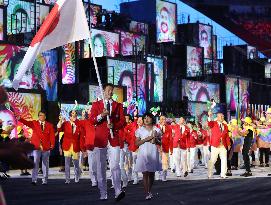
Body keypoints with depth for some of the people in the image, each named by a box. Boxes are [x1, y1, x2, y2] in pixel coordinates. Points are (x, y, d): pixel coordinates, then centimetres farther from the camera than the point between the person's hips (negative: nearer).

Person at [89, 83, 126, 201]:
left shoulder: (118, 106, 12)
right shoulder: (96, 105, 10)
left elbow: (123, 122, 7)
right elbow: (91, 121, 0)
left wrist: (114, 125, -13)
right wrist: (101, 115, -17)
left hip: (114, 138, 0)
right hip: (100, 139, 0)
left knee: (115, 166, -10)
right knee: (101, 168, 1)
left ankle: (118, 192, -14)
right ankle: (103, 194, 5)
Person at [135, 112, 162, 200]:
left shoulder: (157, 130, 9)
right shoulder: (140, 130, 6)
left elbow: (160, 143, 14)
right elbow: (136, 143, 2)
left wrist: (156, 140, -8)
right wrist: (146, 139, -11)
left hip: (153, 154, 2)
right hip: (143, 154, -1)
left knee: (151, 174, 4)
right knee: (145, 174, -7)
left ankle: (150, 191, 19)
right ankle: (147, 193, -7)